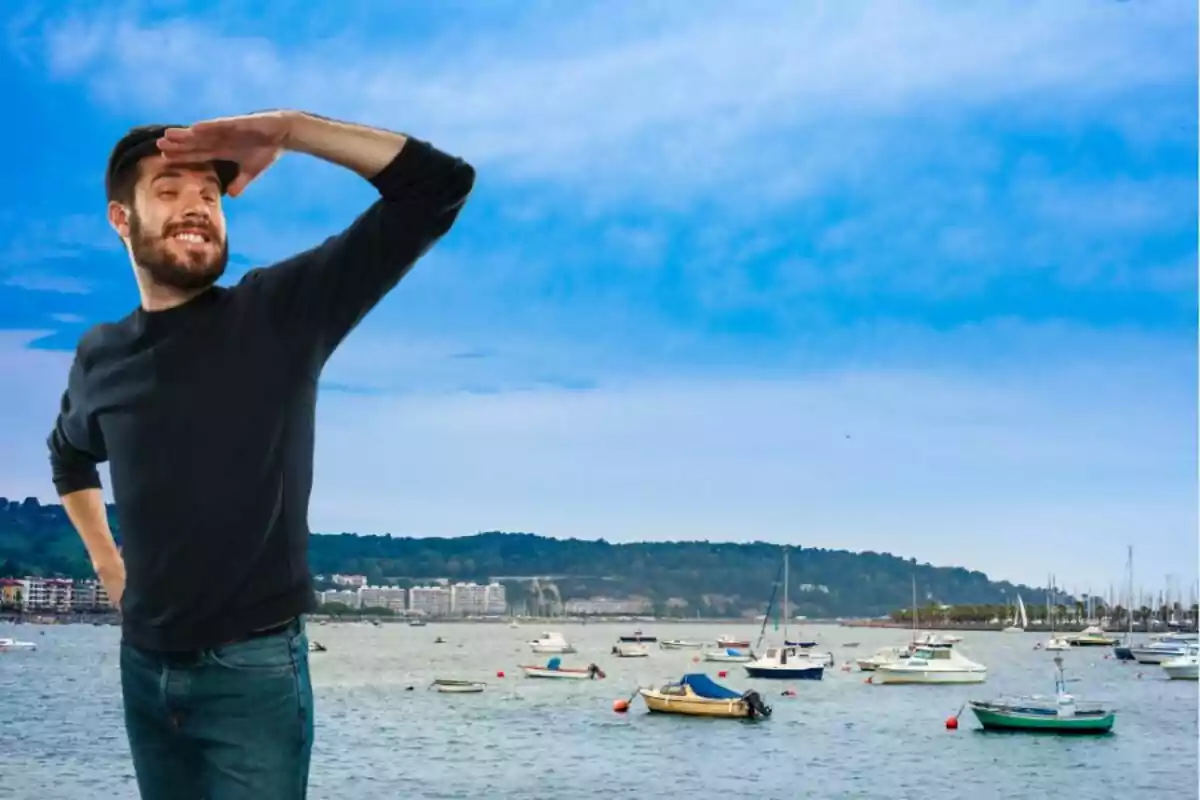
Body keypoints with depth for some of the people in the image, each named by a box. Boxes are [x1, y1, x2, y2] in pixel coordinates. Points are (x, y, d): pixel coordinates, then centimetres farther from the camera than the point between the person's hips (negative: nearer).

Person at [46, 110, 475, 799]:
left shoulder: (284, 311, -7)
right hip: (145, 668, 5)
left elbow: (439, 186, -15)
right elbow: (70, 456, 30)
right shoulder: (101, 357, 7)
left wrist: (288, 130, -18)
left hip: (254, 667, -5)